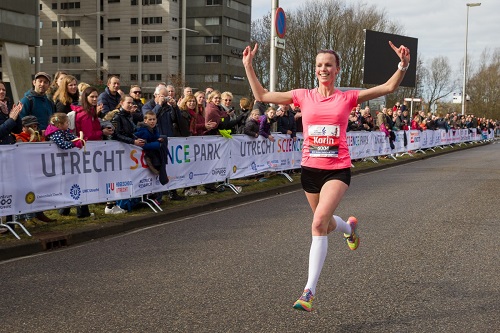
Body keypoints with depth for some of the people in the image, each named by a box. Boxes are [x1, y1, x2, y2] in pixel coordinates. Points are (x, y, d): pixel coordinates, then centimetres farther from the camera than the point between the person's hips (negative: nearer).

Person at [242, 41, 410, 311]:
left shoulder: (347, 98, 2)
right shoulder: (304, 96, 6)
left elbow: (389, 87, 0)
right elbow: (262, 96, 10)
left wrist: (403, 66, -15)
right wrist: (248, 66, 6)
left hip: (338, 170, -3)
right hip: (310, 169, 3)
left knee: (319, 222, -22)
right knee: (326, 225, 19)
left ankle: (309, 291, -19)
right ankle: (349, 227, 58)